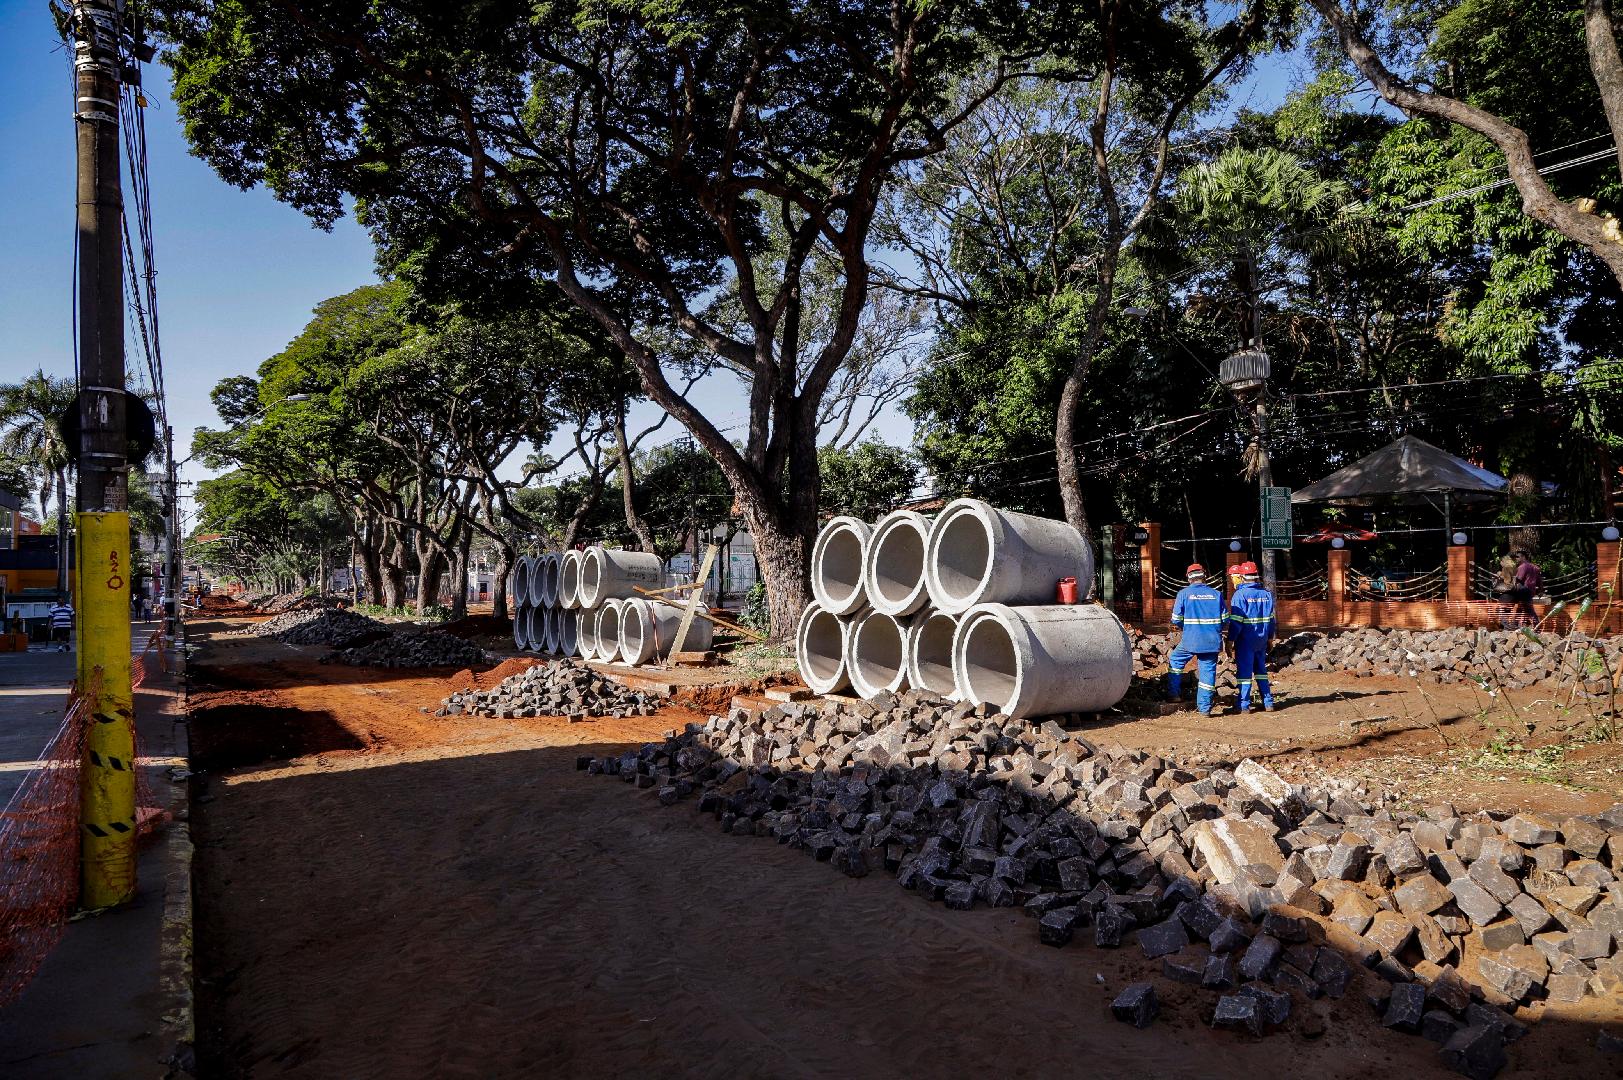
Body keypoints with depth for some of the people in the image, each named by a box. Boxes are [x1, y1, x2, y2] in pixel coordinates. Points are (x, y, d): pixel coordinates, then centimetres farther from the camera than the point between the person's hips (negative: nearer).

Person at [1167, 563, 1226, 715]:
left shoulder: (1184, 593, -3)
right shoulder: (1216, 594, 4)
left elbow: (1176, 620, -4)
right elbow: (1225, 619, 5)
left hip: (1190, 640, -2)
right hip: (1212, 641, 2)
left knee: (1176, 661, 21)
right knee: (1208, 671, 7)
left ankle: (1173, 694, 19)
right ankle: (1205, 708, 7)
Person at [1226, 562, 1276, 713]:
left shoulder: (1240, 594, -13)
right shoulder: (1266, 594, 6)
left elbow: (1236, 620, -16)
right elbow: (1271, 618, 12)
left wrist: (1230, 639, -11)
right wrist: (1270, 637, 21)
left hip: (1245, 639, -6)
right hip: (1262, 639, 6)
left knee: (1244, 671, -1)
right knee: (1261, 669, 17)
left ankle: (1244, 705, 0)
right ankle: (1268, 702, 17)